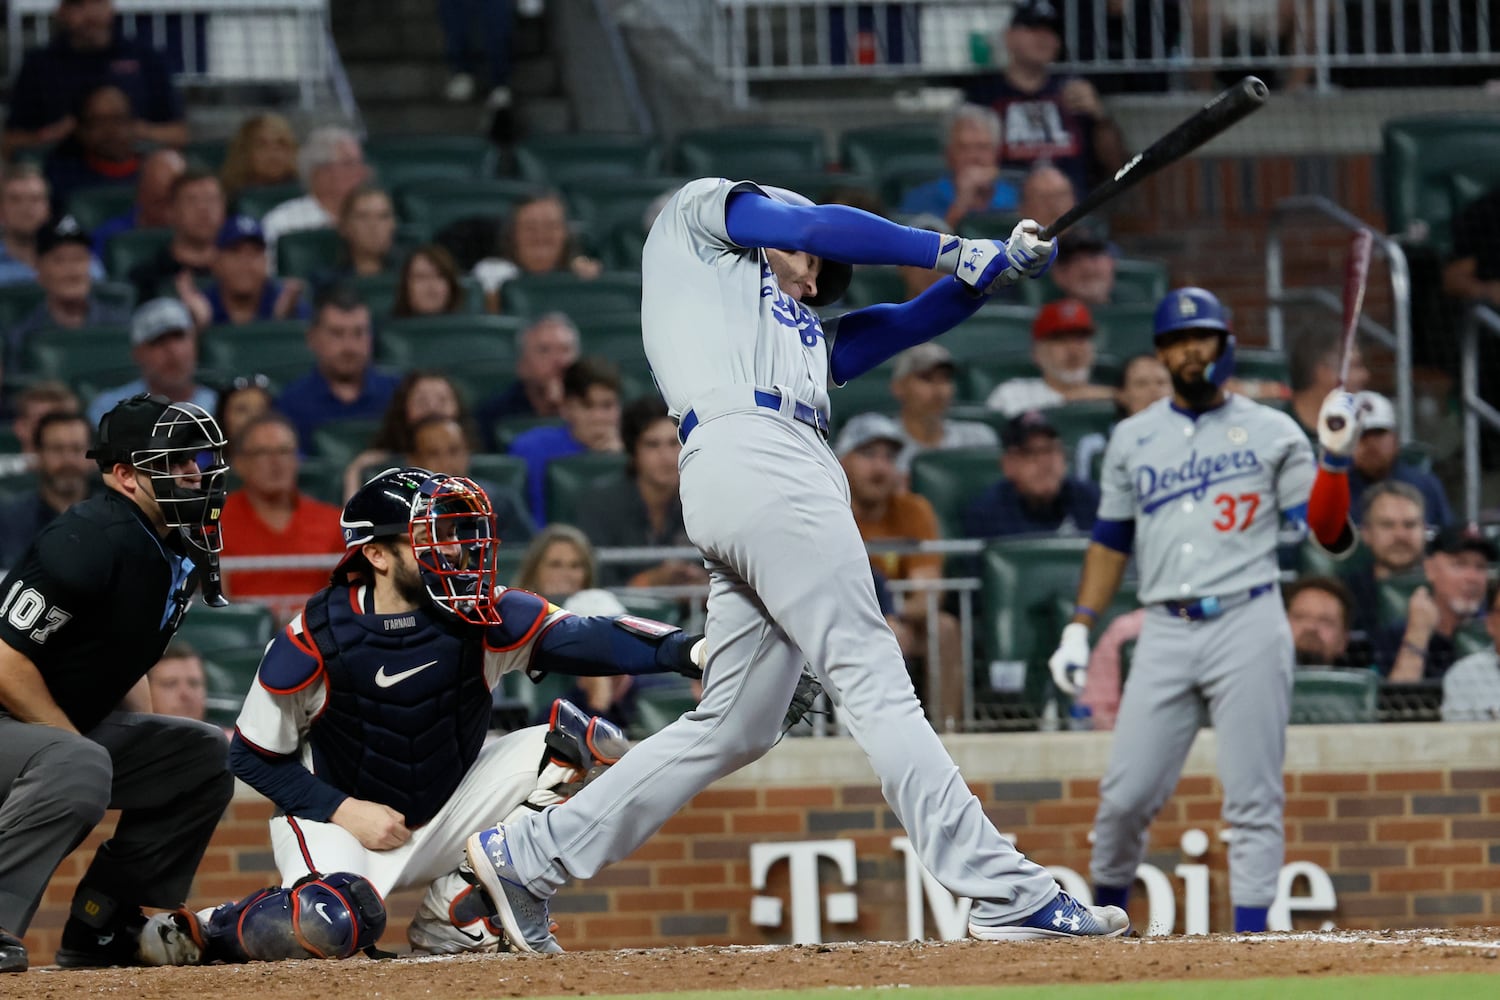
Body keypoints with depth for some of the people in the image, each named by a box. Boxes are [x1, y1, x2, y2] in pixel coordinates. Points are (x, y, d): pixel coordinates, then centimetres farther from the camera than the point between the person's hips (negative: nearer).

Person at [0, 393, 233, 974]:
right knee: (76, 766, -37)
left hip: (73, 724, 10)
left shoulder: (178, 552, 7)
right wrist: (89, 749, -19)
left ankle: (99, 926, 6)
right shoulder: (91, 541, -23)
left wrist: (149, 749, 6)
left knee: (203, 756, 7)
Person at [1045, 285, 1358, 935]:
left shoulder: (1271, 432, 7)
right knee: (1125, 795, -2)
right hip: (1165, 632, 2)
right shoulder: (1133, 438, 15)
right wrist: (1078, 629, 12)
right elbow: (1111, 541, 20)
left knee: (1253, 800, -6)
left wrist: (1335, 459, -14)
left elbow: (1329, 534, 1)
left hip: (1247, 629, -2)